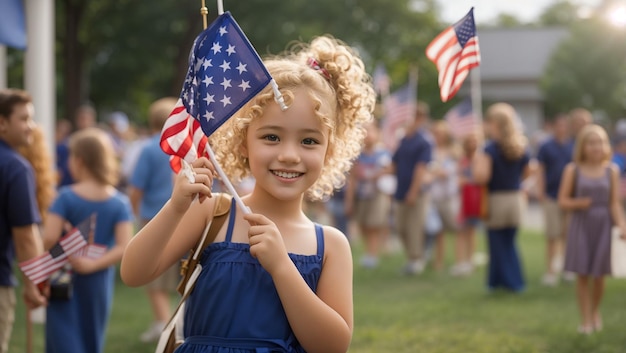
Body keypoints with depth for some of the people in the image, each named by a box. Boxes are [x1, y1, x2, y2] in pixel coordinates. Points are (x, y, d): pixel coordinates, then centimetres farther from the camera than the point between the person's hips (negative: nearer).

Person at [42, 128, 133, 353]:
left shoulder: (66, 197, -12)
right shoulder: (120, 203, -4)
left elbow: (49, 238, -19)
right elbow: (124, 247, -14)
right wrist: (93, 264, -12)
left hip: (65, 283, -4)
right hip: (98, 284, 4)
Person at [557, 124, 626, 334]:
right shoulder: (573, 170, -2)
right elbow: (563, 200, 1)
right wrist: (578, 203, -18)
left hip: (603, 225, 1)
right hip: (581, 224, -1)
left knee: (599, 275, 4)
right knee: (582, 274, -2)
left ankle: (595, 311, 30)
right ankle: (585, 319, 8)